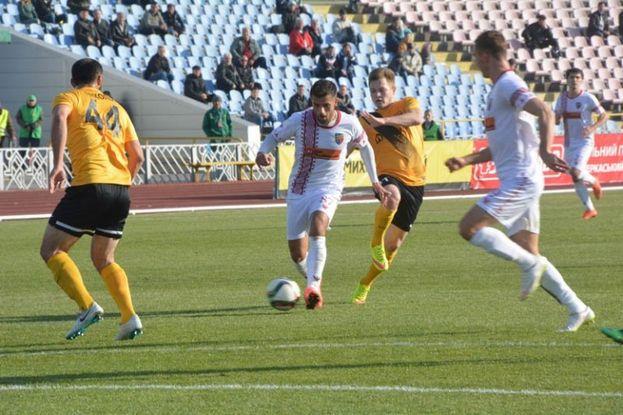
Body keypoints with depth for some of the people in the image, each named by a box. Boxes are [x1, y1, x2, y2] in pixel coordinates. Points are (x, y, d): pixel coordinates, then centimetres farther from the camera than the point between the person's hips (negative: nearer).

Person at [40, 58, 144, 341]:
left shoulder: (69, 98, 10)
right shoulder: (116, 108, 23)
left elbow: (59, 119, -15)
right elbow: (137, 155, 19)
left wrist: (58, 164, -23)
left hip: (90, 184, -5)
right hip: (121, 189, 5)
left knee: (51, 250, 6)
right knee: (103, 260, 18)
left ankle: (87, 306, -12)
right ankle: (130, 317, -1)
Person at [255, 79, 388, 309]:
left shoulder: (349, 124, -9)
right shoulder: (300, 120, -11)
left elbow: (364, 146, 12)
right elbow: (275, 136, 3)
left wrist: (374, 181, 17)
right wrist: (263, 152, -20)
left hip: (329, 188, -2)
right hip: (298, 190, 2)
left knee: (317, 223, -35)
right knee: (297, 254, 4)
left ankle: (313, 286, -40)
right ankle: (314, 282, 36)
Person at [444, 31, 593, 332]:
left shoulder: (508, 85, -9)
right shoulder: (497, 90, 22)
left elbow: (544, 112, -26)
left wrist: (544, 151, -37)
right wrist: (465, 161, 22)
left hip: (520, 180, -10)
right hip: (518, 182, 10)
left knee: (468, 227, -16)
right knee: (529, 254, 8)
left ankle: (530, 264, -13)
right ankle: (578, 310, 8)